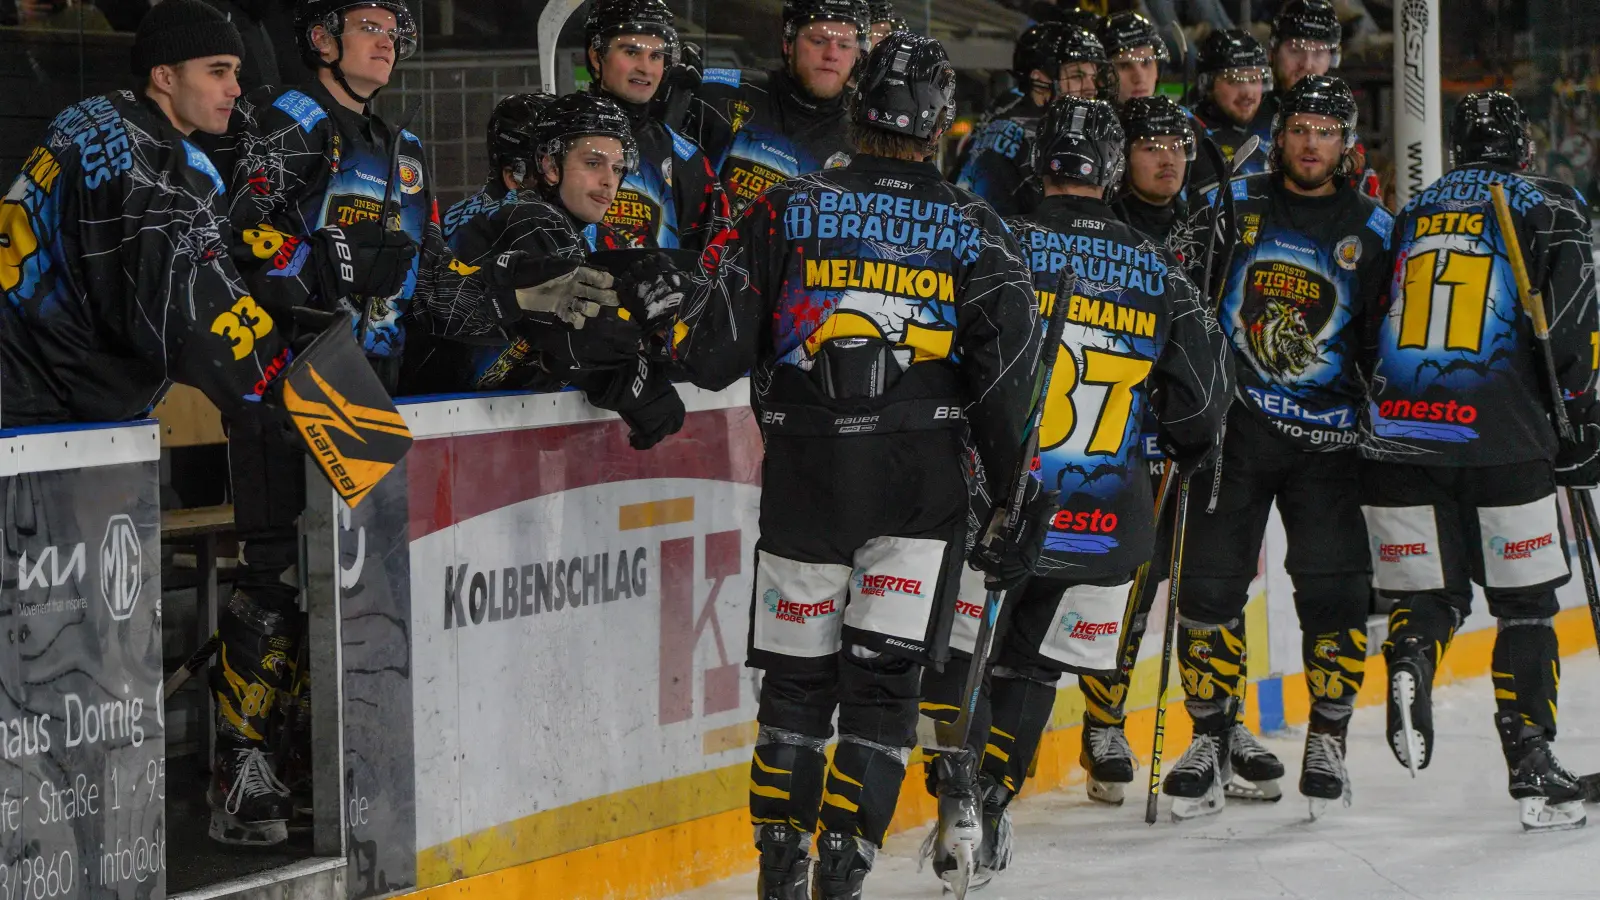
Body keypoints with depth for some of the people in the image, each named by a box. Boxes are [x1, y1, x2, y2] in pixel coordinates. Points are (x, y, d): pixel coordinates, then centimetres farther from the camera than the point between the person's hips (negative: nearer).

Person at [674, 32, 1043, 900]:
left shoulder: (790, 208, 1)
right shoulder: (974, 227, 2)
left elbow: (715, 348, -1)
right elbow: (1007, 362, -3)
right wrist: (1010, 487, 6)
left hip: (805, 470, 1)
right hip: (923, 479, -1)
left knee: (797, 673, 11)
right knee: (885, 678, 2)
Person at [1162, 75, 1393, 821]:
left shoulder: (1372, 230, 4)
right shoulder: (1231, 209, 4)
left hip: (1327, 435, 0)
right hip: (1233, 423, 0)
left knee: (1333, 586, -5)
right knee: (1210, 580, -2)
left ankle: (1328, 739, 9)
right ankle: (1211, 739, 9)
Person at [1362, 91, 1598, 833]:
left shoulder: (1414, 213, 20)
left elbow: (1371, 331, 22)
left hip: (1401, 431, 4)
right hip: (1499, 438, -3)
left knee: (1428, 593, 12)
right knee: (1526, 605, 5)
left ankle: (1411, 660, -21)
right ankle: (1531, 769, 1)